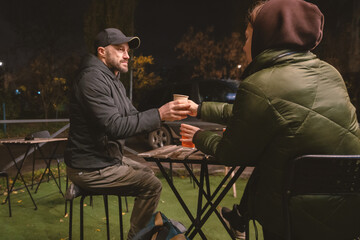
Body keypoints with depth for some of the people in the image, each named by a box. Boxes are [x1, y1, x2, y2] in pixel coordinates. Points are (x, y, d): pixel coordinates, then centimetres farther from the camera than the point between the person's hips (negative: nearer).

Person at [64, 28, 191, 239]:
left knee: (148, 173, 19)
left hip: (108, 157, 10)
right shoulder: (93, 79, -20)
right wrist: (159, 115, -33)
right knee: (152, 185, -10)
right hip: (90, 169, -10)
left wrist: (166, 114, -8)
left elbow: (131, 116, 9)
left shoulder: (114, 80, 13)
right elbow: (114, 126, -30)